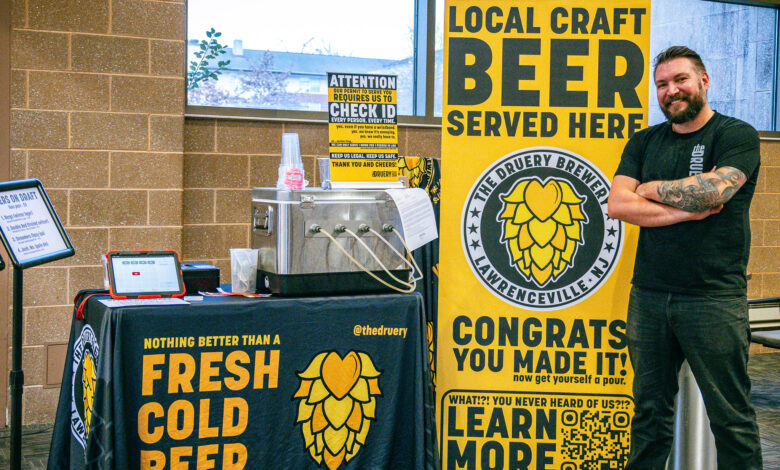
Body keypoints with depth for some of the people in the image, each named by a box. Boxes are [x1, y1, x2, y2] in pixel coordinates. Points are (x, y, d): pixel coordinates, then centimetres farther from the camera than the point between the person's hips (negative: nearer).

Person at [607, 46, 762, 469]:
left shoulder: (738, 135, 0)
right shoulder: (644, 142, 13)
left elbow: (715, 190, -18)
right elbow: (617, 204, 0)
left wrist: (651, 189, -2)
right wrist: (687, 210, -10)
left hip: (714, 297, -4)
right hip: (648, 294, 4)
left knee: (730, 415, 1)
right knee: (650, 409, 11)